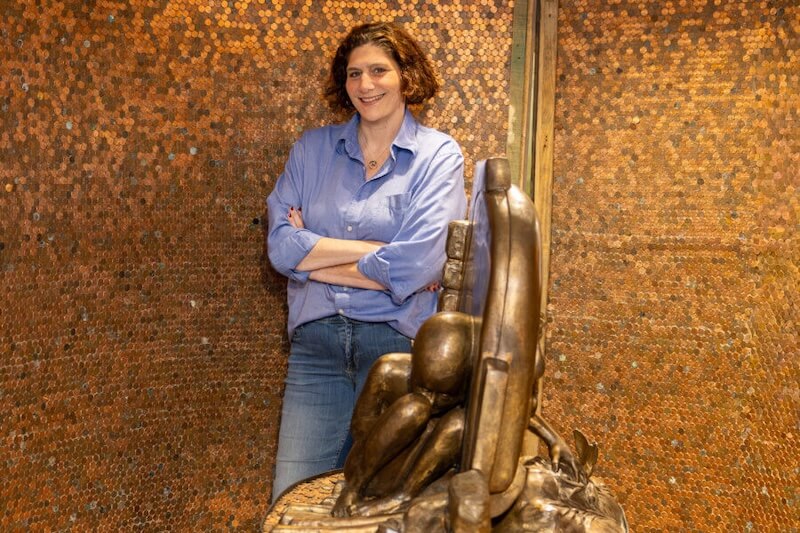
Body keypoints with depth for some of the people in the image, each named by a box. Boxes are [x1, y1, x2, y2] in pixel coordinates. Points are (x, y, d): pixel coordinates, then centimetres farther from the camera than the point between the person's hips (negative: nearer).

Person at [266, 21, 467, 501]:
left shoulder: (438, 155, -3)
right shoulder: (312, 148, 7)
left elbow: (417, 266, -16)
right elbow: (280, 245, -6)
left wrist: (314, 256, -6)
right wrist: (378, 251, -12)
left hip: (396, 341, -2)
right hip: (316, 340, 3)